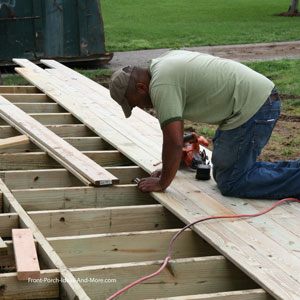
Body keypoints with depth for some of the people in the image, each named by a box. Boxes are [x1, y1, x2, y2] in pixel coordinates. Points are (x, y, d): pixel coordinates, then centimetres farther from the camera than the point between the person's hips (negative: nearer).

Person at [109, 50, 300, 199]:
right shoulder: (163, 64, 15)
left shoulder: (161, 86, -16)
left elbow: (174, 141, -19)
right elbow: (176, 122, 25)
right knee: (223, 173, 16)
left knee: (231, 184, -7)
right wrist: (168, 168, 26)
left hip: (252, 107, -10)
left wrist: (162, 183, -5)